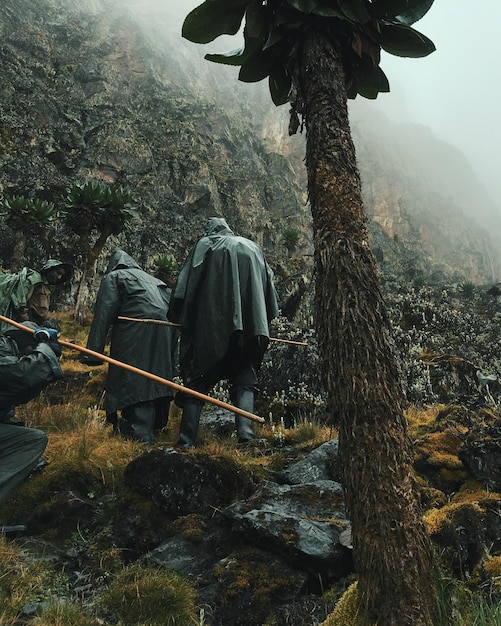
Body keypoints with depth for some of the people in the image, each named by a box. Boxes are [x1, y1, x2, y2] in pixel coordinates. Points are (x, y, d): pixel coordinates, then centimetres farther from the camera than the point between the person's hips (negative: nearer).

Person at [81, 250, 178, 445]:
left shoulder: (113, 277, 16)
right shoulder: (154, 281, 33)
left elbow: (103, 314, 1)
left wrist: (93, 352, -4)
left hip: (135, 332, -6)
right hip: (164, 331, 6)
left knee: (134, 383, -7)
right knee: (155, 382, 14)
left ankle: (141, 435, -14)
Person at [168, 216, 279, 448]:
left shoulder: (204, 245, 15)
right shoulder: (252, 247, 25)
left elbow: (185, 285, 3)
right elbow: (269, 287, 21)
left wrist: (177, 317, 10)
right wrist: (262, 322, 26)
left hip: (211, 324, -2)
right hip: (250, 323, 2)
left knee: (198, 377, 3)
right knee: (245, 376, 7)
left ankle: (187, 439, -2)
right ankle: (245, 431, -12)